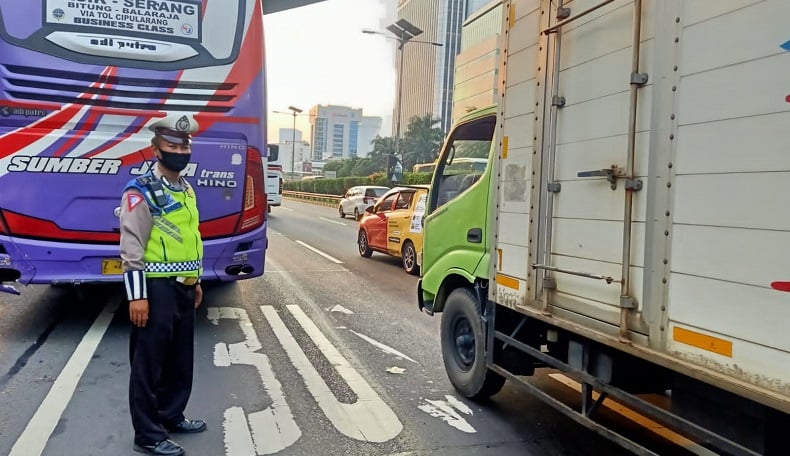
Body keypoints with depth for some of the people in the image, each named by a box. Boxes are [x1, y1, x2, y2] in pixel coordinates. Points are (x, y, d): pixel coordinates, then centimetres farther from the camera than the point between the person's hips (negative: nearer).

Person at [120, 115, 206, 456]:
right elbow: (132, 248, -16)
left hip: (183, 288, 8)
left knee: (180, 360, 18)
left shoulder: (187, 189, 13)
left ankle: (171, 416, 34)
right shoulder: (141, 192, -12)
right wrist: (137, 295, -19)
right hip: (156, 289, -8)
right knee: (148, 364, 4)